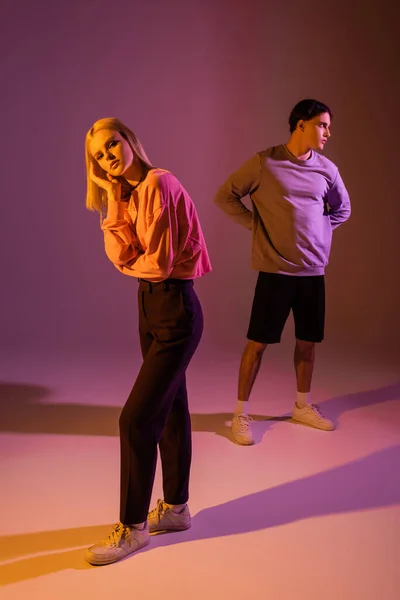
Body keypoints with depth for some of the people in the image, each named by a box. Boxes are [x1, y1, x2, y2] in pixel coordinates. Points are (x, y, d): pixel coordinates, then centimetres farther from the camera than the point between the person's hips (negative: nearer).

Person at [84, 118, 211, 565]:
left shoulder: (157, 183, -15)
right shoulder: (130, 193, 12)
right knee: (169, 409, 17)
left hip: (175, 310, -9)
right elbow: (121, 255, -2)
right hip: (152, 307, 9)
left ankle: (133, 527, 9)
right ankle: (175, 508, 32)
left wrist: (129, 263, 1)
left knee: (136, 418, -7)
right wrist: (115, 202, -8)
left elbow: (159, 262, -19)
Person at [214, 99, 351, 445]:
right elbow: (225, 196, -1)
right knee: (258, 341, -1)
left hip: (313, 270, 5)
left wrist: (322, 230, 8)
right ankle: (241, 413, 10)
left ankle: (303, 406, 30)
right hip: (276, 269, -5)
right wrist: (255, 224, -6)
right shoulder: (264, 163, -6)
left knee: (308, 339, 12)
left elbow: (343, 208, 23)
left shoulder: (327, 169, 7)